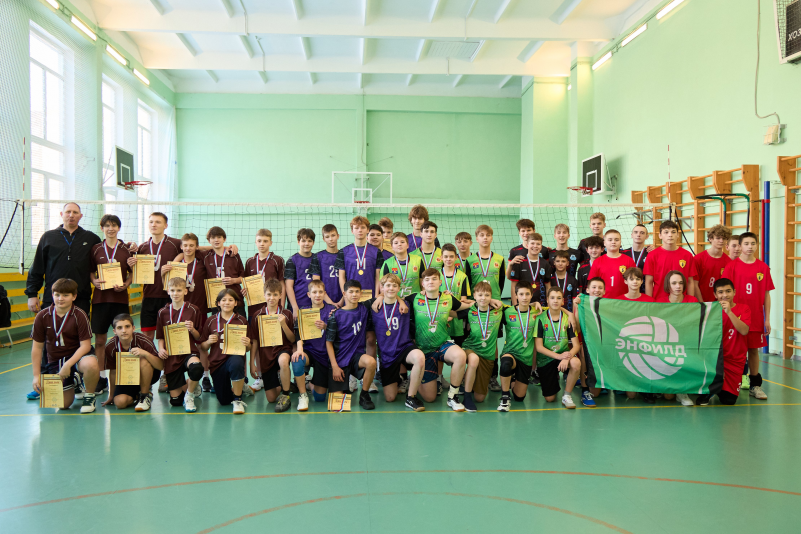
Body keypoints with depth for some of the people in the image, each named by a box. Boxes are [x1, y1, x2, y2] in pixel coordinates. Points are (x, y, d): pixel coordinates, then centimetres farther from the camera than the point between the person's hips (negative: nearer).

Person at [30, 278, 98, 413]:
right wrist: (36, 375, -2)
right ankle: (74, 382, 31)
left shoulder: (80, 315, -12)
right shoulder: (42, 316, -4)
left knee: (91, 364, -39)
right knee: (64, 403, -5)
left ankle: (89, 396, -9)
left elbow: (85, 345, -14)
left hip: (77, 356, -3)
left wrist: (68, 365, -24)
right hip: (54, 361, 3)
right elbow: (37, 348, 2)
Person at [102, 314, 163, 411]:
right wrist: (111, 396, 9)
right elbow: (113, 372, 0)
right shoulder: (110, 347, -14)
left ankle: (145, 396, -13)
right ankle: (136, 395, 12)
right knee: (120, 402, -25)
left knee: (144, 361, -34)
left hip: (147, 375, -2)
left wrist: (145, 353, -43)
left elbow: (161, 366, -26)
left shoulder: (143, 340, -23)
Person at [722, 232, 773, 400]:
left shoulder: (763, 267, 4)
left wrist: (767, 319, 5)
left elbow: (766, 294, 6)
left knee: (754, 349, 9)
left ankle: (755, 385, 19)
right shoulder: (732, 266, -3)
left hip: (756, 317, 2)